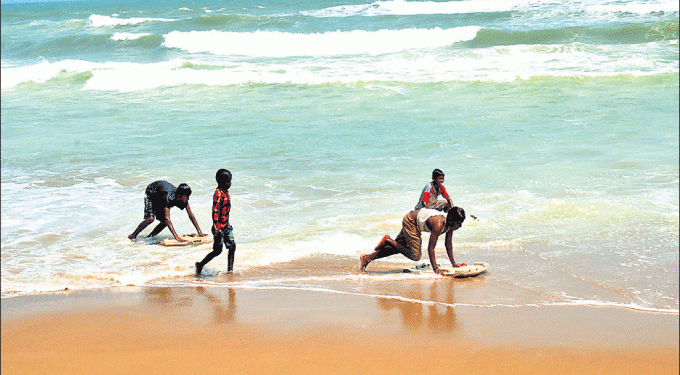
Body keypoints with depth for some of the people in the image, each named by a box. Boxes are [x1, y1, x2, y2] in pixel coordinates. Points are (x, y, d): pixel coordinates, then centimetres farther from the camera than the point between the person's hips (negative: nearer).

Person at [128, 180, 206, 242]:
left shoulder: (184, 198, -28)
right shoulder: (169, 197, -47)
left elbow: (191, 215, -20)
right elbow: (167, 219, -55)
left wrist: (199, 232, -26)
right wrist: (176, 237, -63)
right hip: (151, 193, -6)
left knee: (164, 222, -4)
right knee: (151, 218, -25)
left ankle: (149, 237, 16)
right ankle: (134, 235, -5)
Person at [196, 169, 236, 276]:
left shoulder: (225, 192, 8)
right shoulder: (218, 194, -20)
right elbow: (215, 212, -23)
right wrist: (217, 229, -24)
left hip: (226, 226, 9)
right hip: (219, 227, -9)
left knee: (232, 246, 7)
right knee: (217, 250, 0)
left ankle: (230, 270, 15)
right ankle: (200, 265, 13)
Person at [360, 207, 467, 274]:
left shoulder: (451, 223, -11)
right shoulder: (438, 225, -36)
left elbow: (448, 244, 1)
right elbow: (431, 247, -33)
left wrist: (454, 264, 1)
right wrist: (435, 269, -32)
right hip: (410, 221, -9)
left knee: (397, 247, 15)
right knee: (415, 255, -15)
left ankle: (367, 258, 21)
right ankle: (388, 240, -5)